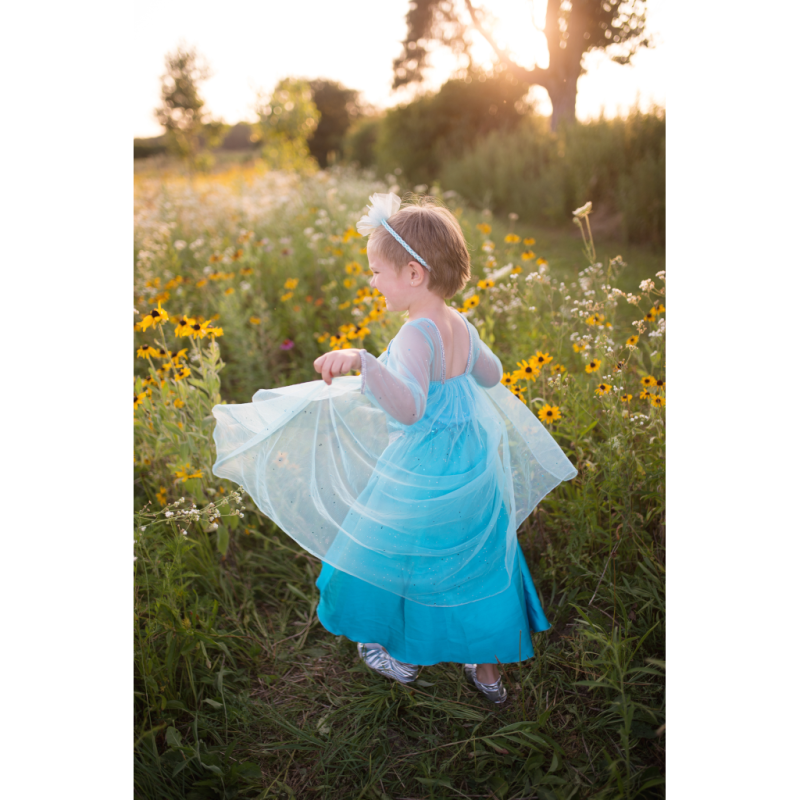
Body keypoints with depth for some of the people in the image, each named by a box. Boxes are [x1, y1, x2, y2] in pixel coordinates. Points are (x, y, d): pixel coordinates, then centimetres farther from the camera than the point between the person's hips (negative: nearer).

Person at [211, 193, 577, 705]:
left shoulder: (416, 336, -27)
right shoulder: (460, 325, -2)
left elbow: (410, 407, -44)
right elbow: (491, 375, 16)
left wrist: (363, 361, -55)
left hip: (423, 480, -7)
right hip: (477, 466, 8)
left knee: (400, 560, 18)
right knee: (480, 561, 21)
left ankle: (406, 658, 41)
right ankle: (489, 670, 39)